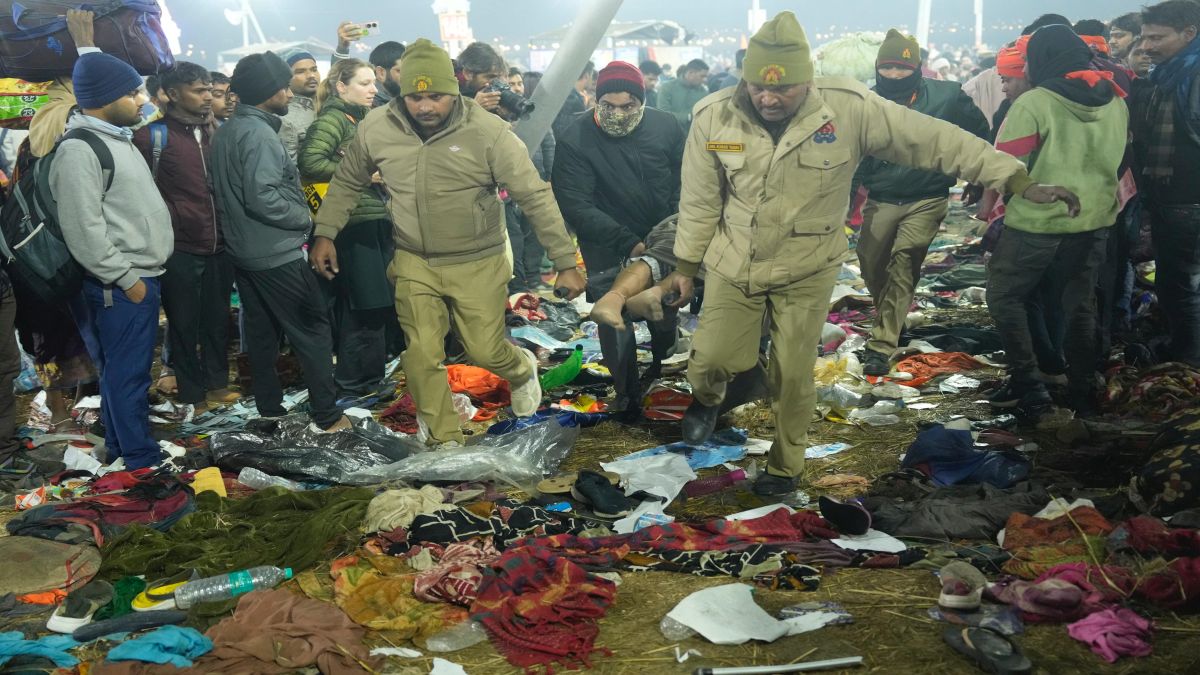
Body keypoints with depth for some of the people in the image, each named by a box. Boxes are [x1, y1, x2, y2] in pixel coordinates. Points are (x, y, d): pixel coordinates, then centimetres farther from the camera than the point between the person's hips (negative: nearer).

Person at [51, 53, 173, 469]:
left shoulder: (117, 138, 15)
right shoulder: (79, 150, -18)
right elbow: (84, 232, -22)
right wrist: (126, 278, -17)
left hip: (140, 276, 10)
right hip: (119, 286, -10)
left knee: (126, 371, 17)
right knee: (127, 374, -1)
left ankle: (121, 448, 28)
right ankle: (141, 460, 8)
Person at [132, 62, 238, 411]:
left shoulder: (217, 131, 9)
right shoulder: (154, 136, -8)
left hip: (219, 244, 5)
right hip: (179, 248, -5)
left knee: (218, 318, 14)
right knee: (185, 322, 7)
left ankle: (217, 382, 28)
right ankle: (192, 392, 19)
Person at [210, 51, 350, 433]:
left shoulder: (226, 132, 10)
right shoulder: (259, 133, -19)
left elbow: (225, 192, 17)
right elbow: (263, 197, -25)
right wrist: (306, 218, -13)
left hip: (243, 250, 9)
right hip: (277, 252, -9)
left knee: (261, 331, 15)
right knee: (313, 328, -2)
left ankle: (269, 408, 23)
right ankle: (325, 415, -1)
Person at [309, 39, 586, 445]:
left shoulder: (488, 131, -18)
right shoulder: (375, 129, -8)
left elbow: (536, 197, -16)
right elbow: (347, 182, 11)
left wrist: (566, 263, -17)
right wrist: (325, 234, 7)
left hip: (478, 263, -2)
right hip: (414, 263, 3)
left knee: (486, 352, 3)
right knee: (423, 357, 2)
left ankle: (522, 369, 41)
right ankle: (444, 442, 22)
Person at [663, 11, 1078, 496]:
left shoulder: (851, 109, -20)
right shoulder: (714, 118, -15)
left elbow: (938, 141, -15)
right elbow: (699, 201, -2)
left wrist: (1020, 182, -14)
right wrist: (685, 265, 6)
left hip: (806, 271, -1)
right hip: (733, 266, 1)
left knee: (793, 375, 6)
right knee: (712, 359, 1)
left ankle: (786, 464, 32)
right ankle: (708, 398, 40)